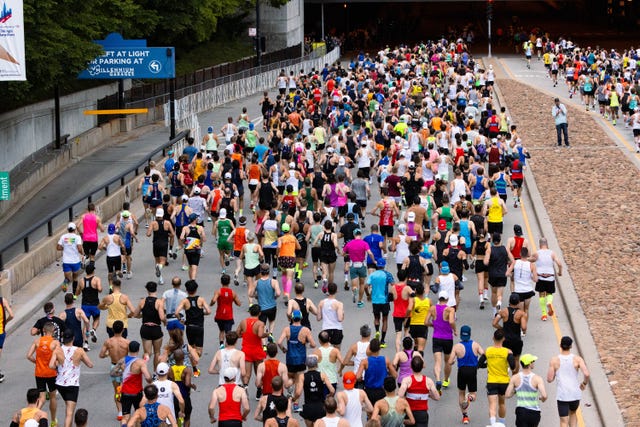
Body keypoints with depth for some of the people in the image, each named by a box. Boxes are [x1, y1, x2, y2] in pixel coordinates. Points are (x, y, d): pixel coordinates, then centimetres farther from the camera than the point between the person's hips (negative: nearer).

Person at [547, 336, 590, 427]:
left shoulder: (554, 360, -7)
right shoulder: (577, 359, -7)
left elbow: (549, 379, -6)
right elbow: (587, 374, -18)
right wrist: (585, 383, 3)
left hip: (562, 395, -2)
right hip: (575, 394, 2)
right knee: (572, 413, 30)